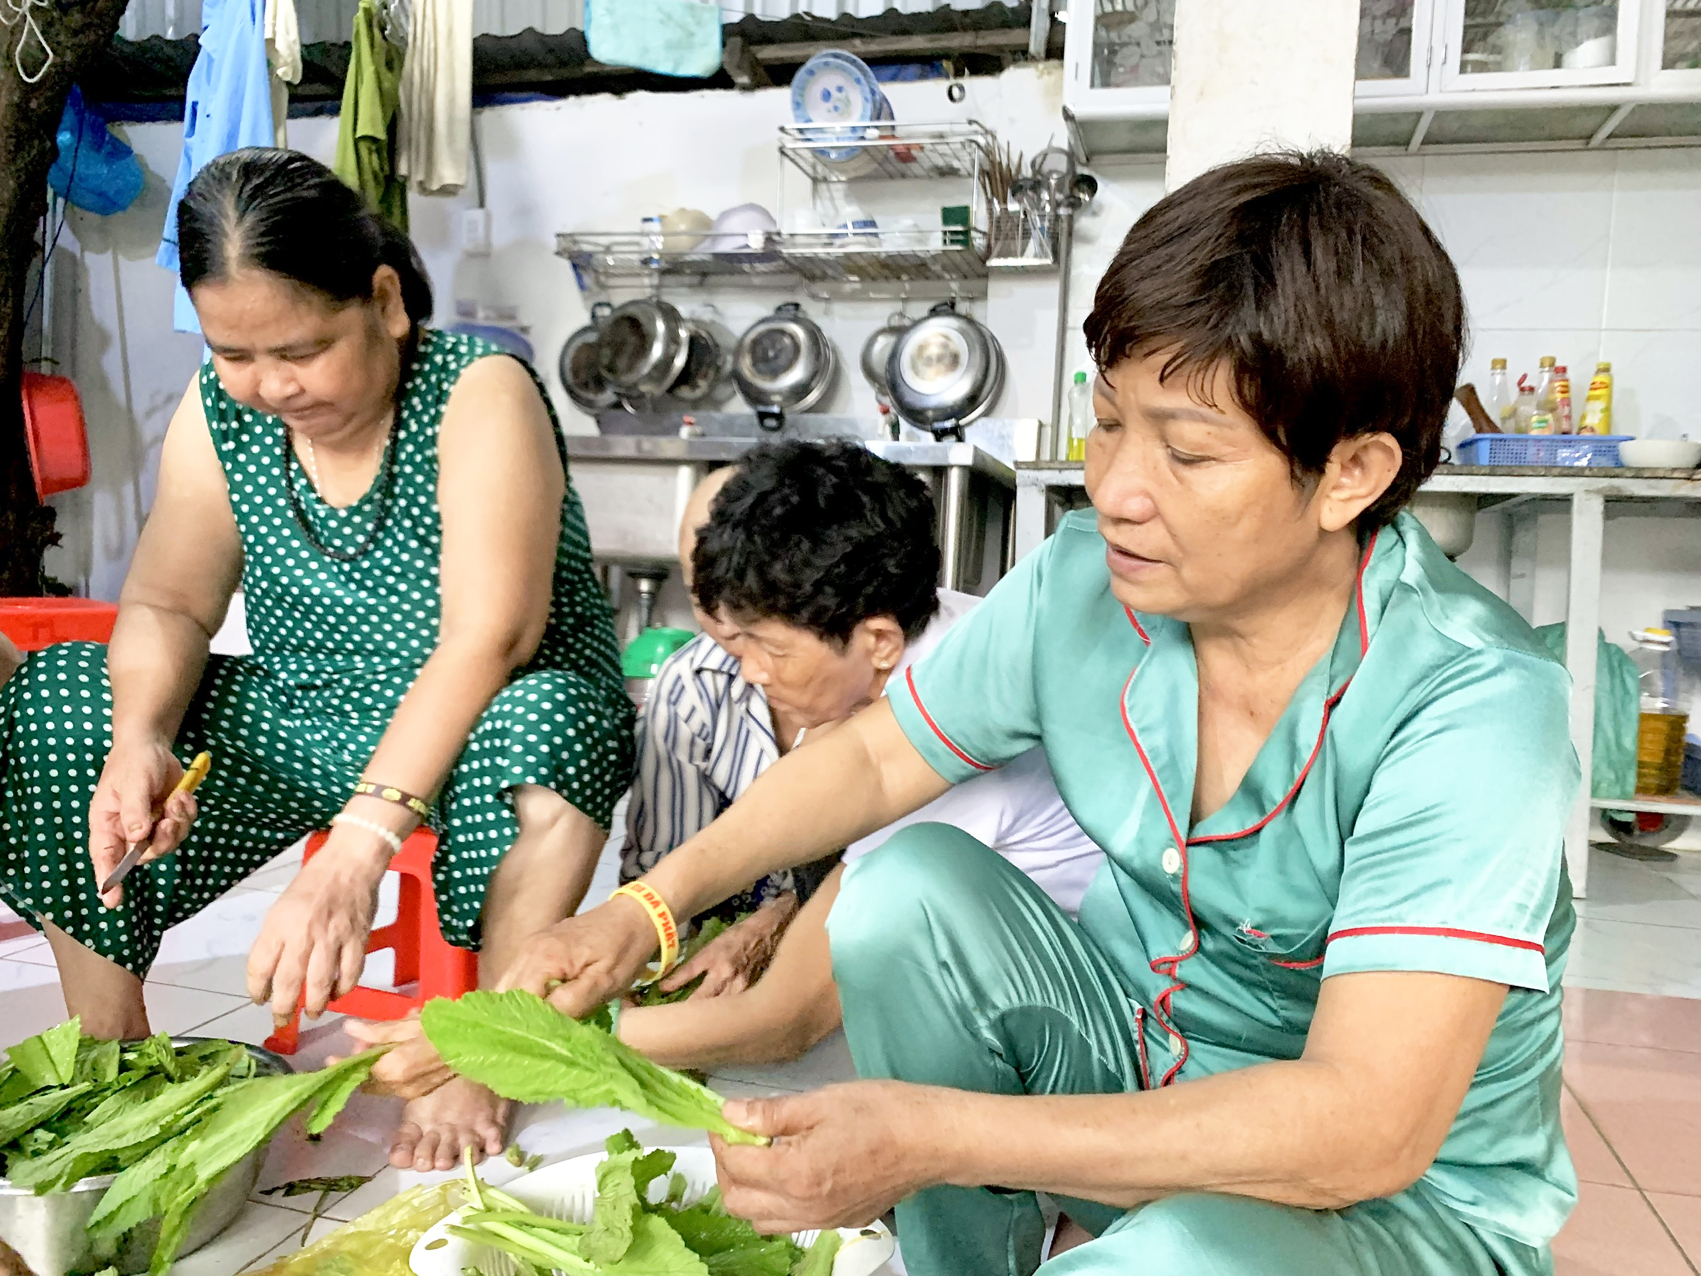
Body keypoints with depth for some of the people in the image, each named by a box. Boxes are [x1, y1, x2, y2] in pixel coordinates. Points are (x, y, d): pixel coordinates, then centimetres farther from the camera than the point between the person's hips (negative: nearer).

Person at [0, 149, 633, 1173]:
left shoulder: (481, 395, -20)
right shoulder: (215, 414, -2)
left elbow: (488, 638, -30)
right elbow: (167, 606, 0)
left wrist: (359, 842, -38)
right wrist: (138, 740, -23)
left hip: (470, 737, -5)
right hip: (298, 727, 6)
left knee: (550, 726, -38)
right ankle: (108, 1038, 5)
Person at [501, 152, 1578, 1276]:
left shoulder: (1471, 708, -29)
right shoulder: (1082, 583, -13)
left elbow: (1370, 1126, -34)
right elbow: (874, 758, 1)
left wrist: (932, 1139, -38)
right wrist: (648, 908, -9)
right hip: (1139, 1062, 5)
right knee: (910, 885, -16)